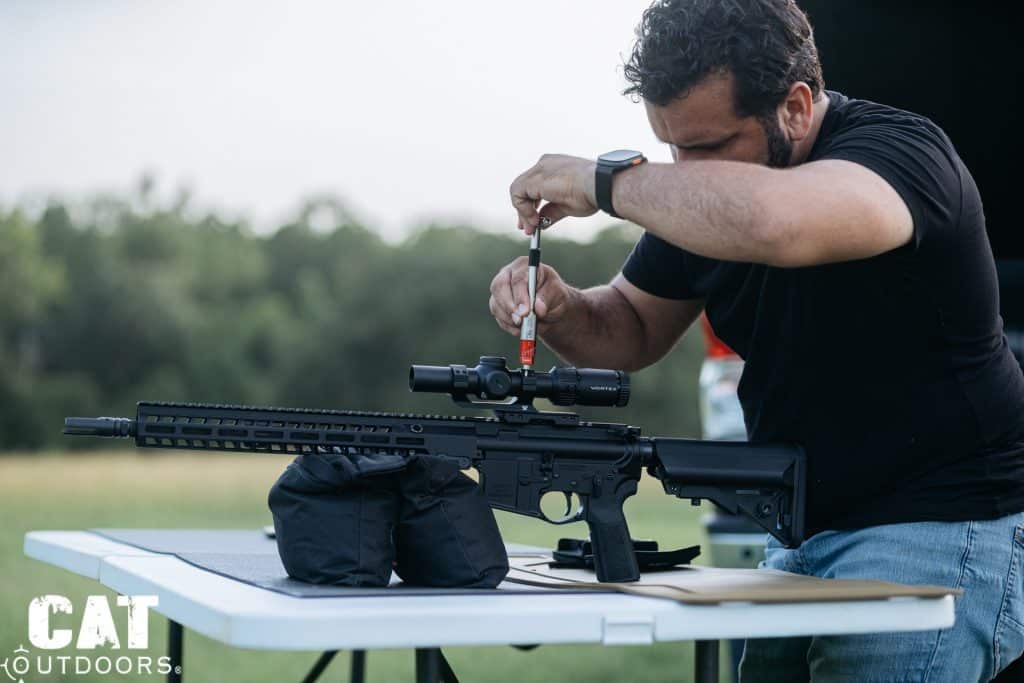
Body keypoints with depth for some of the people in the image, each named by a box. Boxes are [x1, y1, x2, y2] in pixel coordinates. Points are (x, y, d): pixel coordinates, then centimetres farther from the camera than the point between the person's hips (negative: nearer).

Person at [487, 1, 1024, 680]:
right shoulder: (702, 195, 4)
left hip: (939, 530, -7)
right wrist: (560, 309, -8)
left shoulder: (900, 147, -20)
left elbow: (772, 222, -43)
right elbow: (631, 331, 16)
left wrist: (607, 178, -27)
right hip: (803, 539, 8)